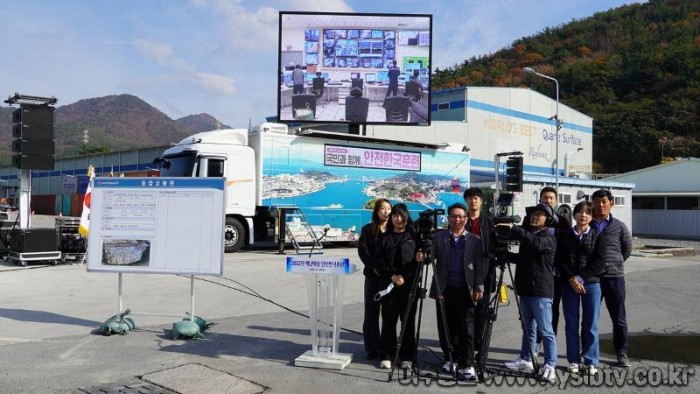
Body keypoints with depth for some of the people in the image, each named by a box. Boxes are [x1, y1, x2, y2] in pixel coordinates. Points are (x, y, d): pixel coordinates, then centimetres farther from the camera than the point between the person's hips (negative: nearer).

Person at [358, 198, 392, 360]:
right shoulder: (368, 229, 6)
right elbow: (362, 250, -3)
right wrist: (374, 267, -13)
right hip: (373, 275, 0)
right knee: (371, 312, 2)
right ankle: (372, 348, 10)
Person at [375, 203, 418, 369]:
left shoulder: (414, 236, 5)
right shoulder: (384, 237, 10)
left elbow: (417, 260, 0)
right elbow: (380, 261, 4)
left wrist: (405, 277, -14)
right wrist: (392, 276, -8)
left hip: (409, 285, -1)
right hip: (388, 284, 1)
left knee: (408, 321, 1)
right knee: (388, 321, 3)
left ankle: (407, 357, 9)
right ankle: (386, 356, 11)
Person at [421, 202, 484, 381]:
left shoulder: (475, 240, 6)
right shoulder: (438, 237, 7)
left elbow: (479, 266, 3)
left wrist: (479, 288, -5)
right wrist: (421, 257, -26)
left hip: (465, 290, -1)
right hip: (444, 289, 1)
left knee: (466, 328, -3)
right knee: (446, 326, 8)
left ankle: (466, 365, 0)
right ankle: (450, 359, 22)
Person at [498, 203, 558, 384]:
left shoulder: (548, 238, -7)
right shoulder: (528, 235, 17)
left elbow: (535, 243, -30)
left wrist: (514, 228, -35)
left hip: (540, 290, -8)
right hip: (525, 288, 8)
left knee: (545, 330, -5)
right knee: (528, 328, 15)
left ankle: (550, 366, -1)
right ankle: (525, 360, 24)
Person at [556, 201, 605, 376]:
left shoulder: (597, 236, 2)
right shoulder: (565, 236, 5)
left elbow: (600, 263, -5)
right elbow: (559, 261, 0)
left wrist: (581, 278, -12)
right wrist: (572, 279, -11)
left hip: (591, 284, -1)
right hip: (569, 284, 1)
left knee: (591, 324, 2)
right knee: (571, 324, 5)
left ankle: (591, 362, 11)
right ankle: (573, 360, 14)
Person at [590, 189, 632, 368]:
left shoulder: (619, 226, 0)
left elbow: (627, 249, 9)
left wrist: (613, 263, 8)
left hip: (614, 277, -1)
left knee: (619, 318, 5)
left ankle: (622, 354, 17)